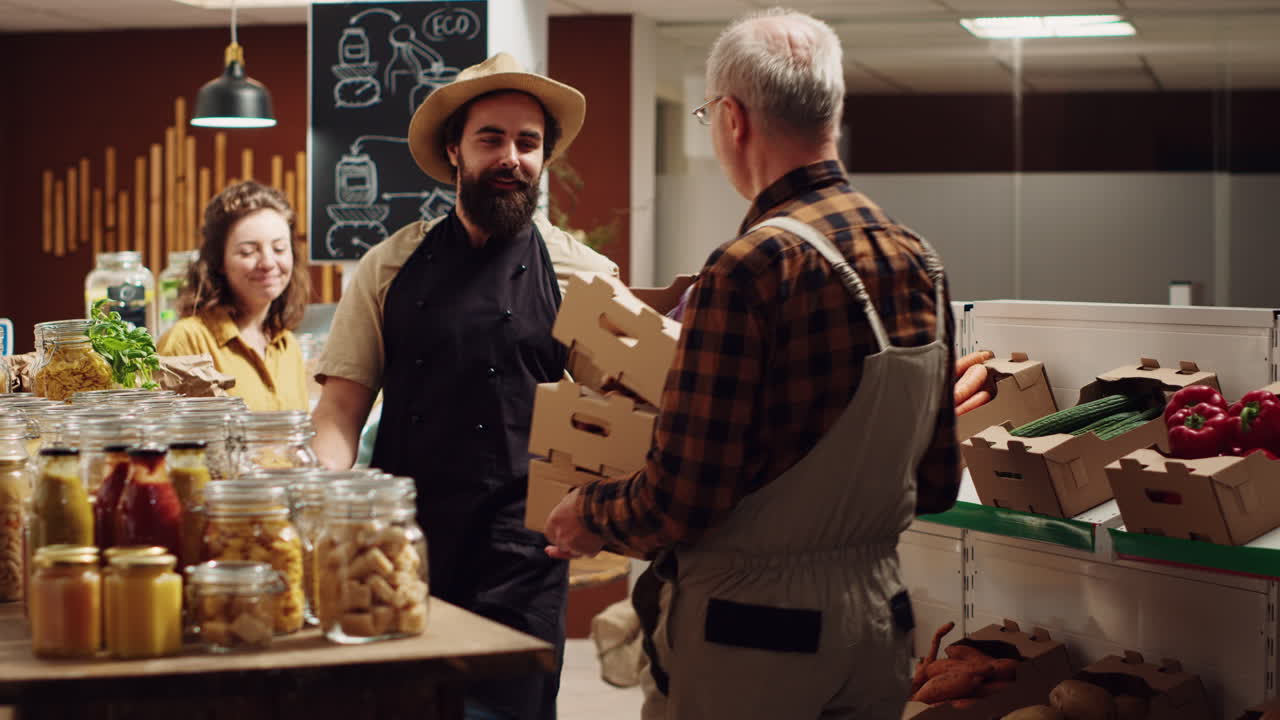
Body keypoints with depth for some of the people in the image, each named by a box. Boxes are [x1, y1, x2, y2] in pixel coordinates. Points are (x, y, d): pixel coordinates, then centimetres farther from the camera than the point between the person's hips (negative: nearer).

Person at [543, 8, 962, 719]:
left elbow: (678, 502, -20)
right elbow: (936, 484, 10)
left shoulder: (750, 267, -20)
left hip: (752, 628, -7)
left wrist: (588, 512, -1)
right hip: (877, 613, 7)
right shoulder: (919, 262, 2)